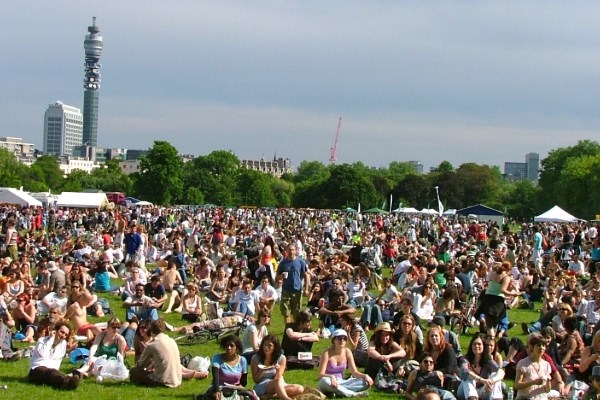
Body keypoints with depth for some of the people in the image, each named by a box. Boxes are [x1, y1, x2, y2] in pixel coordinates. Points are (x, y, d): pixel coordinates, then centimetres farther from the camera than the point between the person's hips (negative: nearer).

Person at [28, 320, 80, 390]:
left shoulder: (63, 343, 21)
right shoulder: (42, 340, 6)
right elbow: (42, 354, -14)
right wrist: (50, 339, -8)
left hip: (52, 371, 4)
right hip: (36, 370, -4)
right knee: (51, 372, -40)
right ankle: (67, 381, -73)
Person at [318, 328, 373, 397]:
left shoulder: (347, 352, -1)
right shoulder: (327, 353, -14)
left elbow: (355, 372, -2)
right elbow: (321, 374, -19)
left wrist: (365, 376, -22)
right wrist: (331, 377, -40)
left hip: (340, 383, 5)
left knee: (366, 382, -15)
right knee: (325, 381, -41)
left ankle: (337, 391, -27)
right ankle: (353, 394, -36)